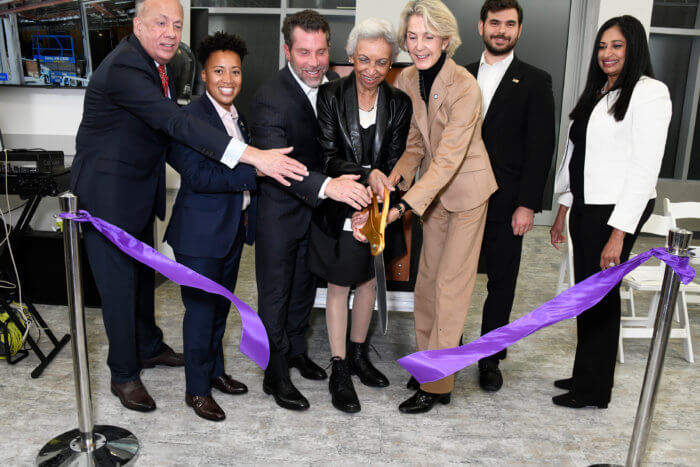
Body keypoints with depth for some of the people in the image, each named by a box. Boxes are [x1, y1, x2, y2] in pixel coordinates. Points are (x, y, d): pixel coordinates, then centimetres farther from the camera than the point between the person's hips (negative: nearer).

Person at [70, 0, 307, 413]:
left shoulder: (157, 63, 3)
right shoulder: (124, 68, -27)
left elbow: (170, 125, 13)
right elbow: (178, 123, -39)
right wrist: (254, 157, -47)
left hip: (140, 192, 9)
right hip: (108, 196, -9)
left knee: (144, 274, 22)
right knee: (120, 285, 3)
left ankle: (149, 347, 42)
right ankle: (124, 375, 21)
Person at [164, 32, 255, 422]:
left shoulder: (239, 118, 11)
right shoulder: (192, 117, -16)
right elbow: (197, 176, -25)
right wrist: (252, 174, -25)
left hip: (234, 227, 8)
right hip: (202, 232, -8)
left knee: (221, 306, 20)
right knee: (201, 310, 3)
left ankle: (215, 371, 37)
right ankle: (197, 390, 19)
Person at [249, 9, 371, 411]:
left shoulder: (334, 84, -5)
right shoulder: (270, 99, -26)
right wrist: (327, 186, -51)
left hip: (317, 204, 7)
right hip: (279, 209, -6)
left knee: (305, 284, 22)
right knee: (275, 292, 6)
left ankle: (296, 350, 43)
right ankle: (276, 375, 22)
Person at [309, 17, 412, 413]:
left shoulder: (399, 104, -4)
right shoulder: (331, 96, -10)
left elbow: (394, 164, -6)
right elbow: (330, 157, -14)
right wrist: (366, 174, -31)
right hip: (339, 210, -3)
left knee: (369, 281, 17)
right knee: (340, 287, 6)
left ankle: (359, 355, 37)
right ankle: (339, 370, 20)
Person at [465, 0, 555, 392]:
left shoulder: (535, 82, 0)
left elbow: (541, 148, -5)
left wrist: (528, 205, -11)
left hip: (506, 205, -2)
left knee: (501, 285, 8)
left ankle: (491, 359, 23)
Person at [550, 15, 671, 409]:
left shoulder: (650, 93, -11)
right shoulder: (598, 94, 14)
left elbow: (645, 168, -18)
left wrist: (619, 233, -21)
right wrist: (563, 211, 14)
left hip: (616, 211, -8)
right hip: (585, 206, 8)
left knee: (601, 294, 2)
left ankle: (594, 390, 19)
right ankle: (585, 375, 30)